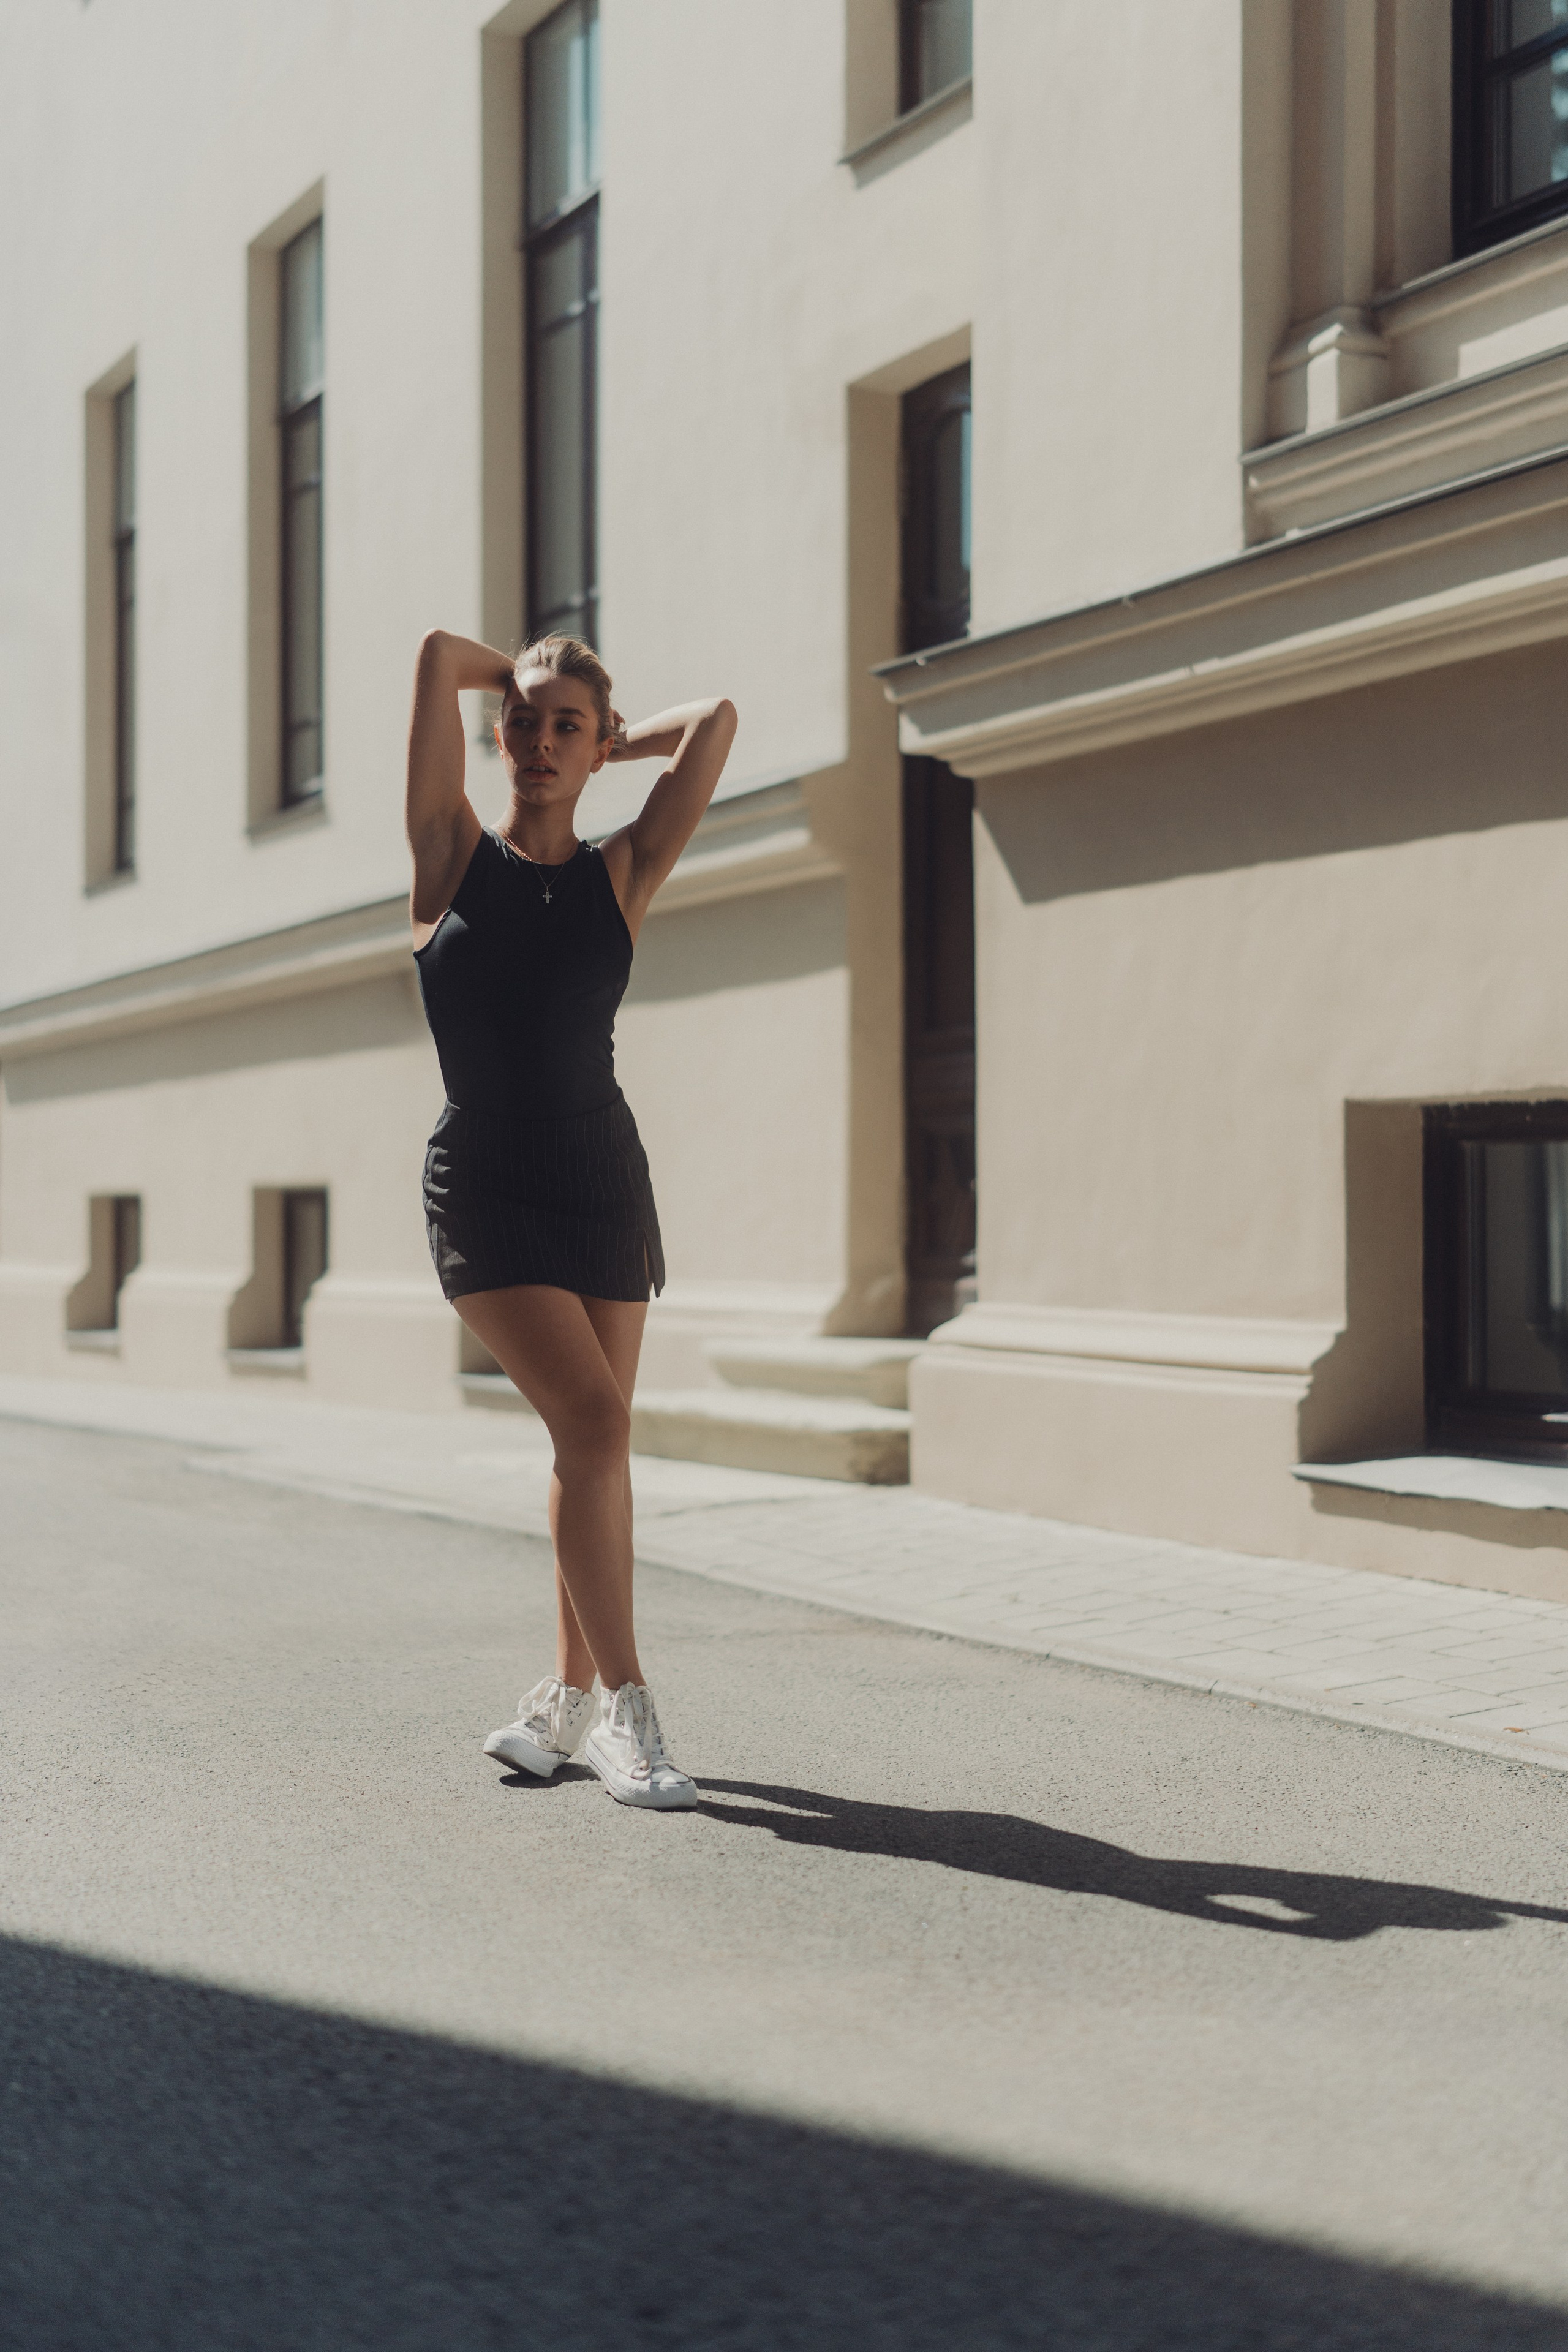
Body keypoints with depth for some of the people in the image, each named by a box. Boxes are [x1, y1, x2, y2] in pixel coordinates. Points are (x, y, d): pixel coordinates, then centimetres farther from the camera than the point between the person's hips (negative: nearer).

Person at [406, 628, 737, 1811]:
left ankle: (572, 1696, 21)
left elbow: (718, 721, -2)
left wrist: (615, 739, 12)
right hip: (485, 1189, -3)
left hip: (604, 1183, 3)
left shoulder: (622, 875, 5)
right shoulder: (454, 855, 0)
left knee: (596, 1443, 6)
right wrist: (520, 681, 14)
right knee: (591, 1422, -16)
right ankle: (625, 1709, -10)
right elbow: (441, 652, -3)